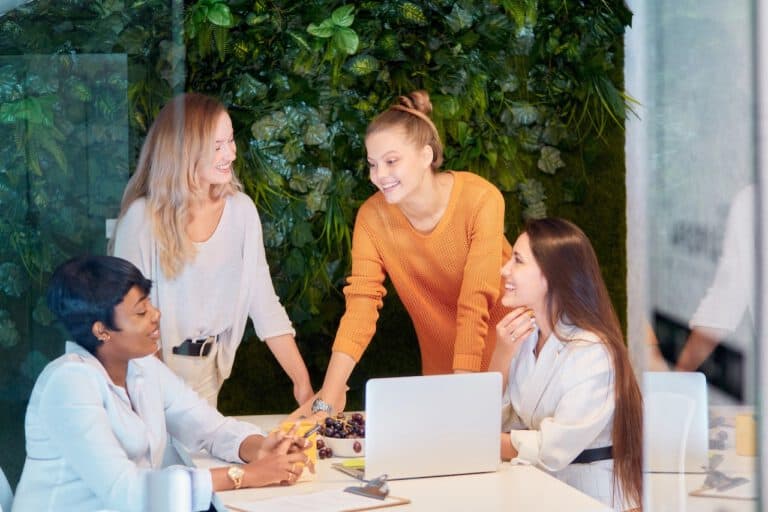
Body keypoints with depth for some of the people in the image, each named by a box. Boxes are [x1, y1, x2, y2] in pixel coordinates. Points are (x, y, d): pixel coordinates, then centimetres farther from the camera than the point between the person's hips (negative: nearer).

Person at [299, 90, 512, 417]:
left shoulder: (481, 200, -26)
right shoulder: (372, 216, -16)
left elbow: (475, 301, -30)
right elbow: (361, 304, -22)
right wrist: (326, 401, -31)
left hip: (502, 353, -3)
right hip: (439, 365, 3)